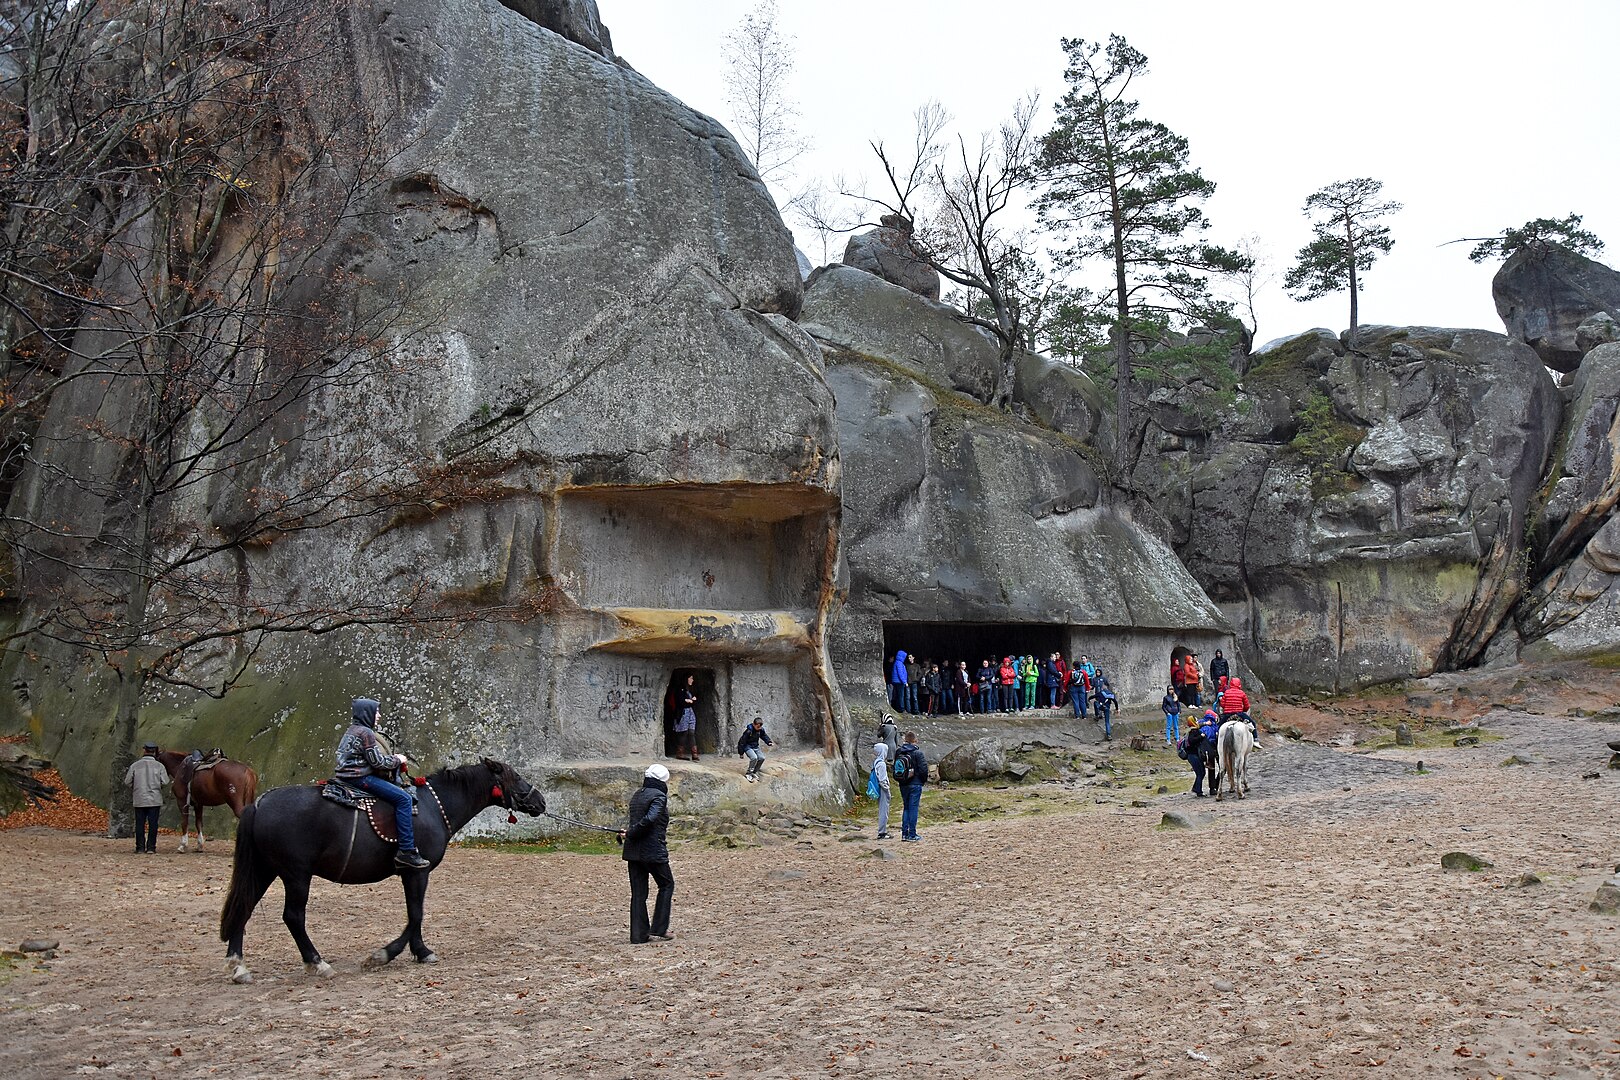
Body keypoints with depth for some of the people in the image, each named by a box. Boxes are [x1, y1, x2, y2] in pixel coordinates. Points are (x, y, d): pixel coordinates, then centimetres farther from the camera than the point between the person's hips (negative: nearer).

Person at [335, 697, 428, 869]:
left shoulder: (351, 731, 19)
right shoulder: (366, 733, -12)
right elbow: (378, 762, -15)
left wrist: (393, 758, 15)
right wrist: (397, 760, 1)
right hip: (361, 778, -11)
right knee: (403, 798, -16)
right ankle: (406, 852, -22)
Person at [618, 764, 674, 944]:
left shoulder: (637, 795, 16)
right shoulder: (659, 796, -10)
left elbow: (631, 820, 14)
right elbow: (649, 819, -23)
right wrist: (630, 834, -14)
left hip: (633, 851, 7)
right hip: (654, 851, -7)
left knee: (638, 892, 9)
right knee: (666, 884, 11)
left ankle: (638, 935, 9)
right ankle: (659, 928, 9)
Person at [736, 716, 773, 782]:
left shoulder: (761, 730, -7)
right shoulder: (748, 731, -25)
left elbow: (764, 736, 14)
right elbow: (742, 742, -17)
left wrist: (769, 742, -5)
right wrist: (741, 753, -12)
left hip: (755, 747, 6)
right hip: (748, 747, -6)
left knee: (761, 758, -14)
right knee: (754, 758, -29)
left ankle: (754, 772, 6)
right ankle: (748, 774, -15)